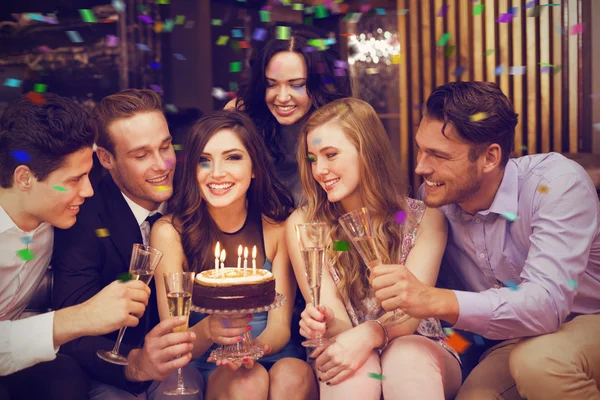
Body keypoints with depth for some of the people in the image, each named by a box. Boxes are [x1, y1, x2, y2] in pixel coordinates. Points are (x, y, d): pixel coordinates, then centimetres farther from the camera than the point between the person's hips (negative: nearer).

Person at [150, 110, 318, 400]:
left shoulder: (278, 227, -3)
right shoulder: (169, 232, -8)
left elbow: (280, 325, -3)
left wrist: (257, 345, -27)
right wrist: (207, 331, -31)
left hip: (272, 355, 1)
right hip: (208, 366, -1)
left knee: (294, 376, -30)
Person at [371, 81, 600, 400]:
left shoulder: (556, 184, -24)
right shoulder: (433, 200, -10)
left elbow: (546, 303, -36)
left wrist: (436, 301, -48)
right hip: (516, 342, 4)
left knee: (539, 360, -33)